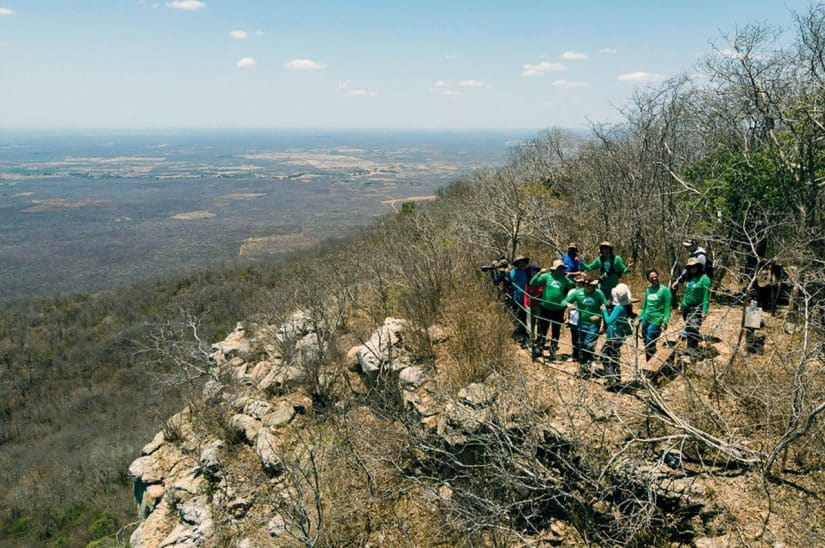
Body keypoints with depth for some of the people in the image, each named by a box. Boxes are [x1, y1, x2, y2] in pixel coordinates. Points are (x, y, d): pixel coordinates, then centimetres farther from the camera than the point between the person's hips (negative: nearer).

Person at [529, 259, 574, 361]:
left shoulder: (564, 279, 5)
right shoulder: (546, 276, -4)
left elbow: (572, 287, 11)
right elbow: (532, 283, -11)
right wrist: (539, 273, -22)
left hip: (559, 309, 3)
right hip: (546, 308, -3)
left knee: (556, 332, 12)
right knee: (542, 330, 2)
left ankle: (553, 352, 23)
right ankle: (538, 350, 12)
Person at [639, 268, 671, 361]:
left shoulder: (664, 290, -8)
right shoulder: (648, 290, 9)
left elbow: (667, 307, -10)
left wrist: (665, 322, -18)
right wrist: (640, 318, 16)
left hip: (656, 321, -6)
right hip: (646, 319, 6)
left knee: (650, 346, -4)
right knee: (646, 345, 15)